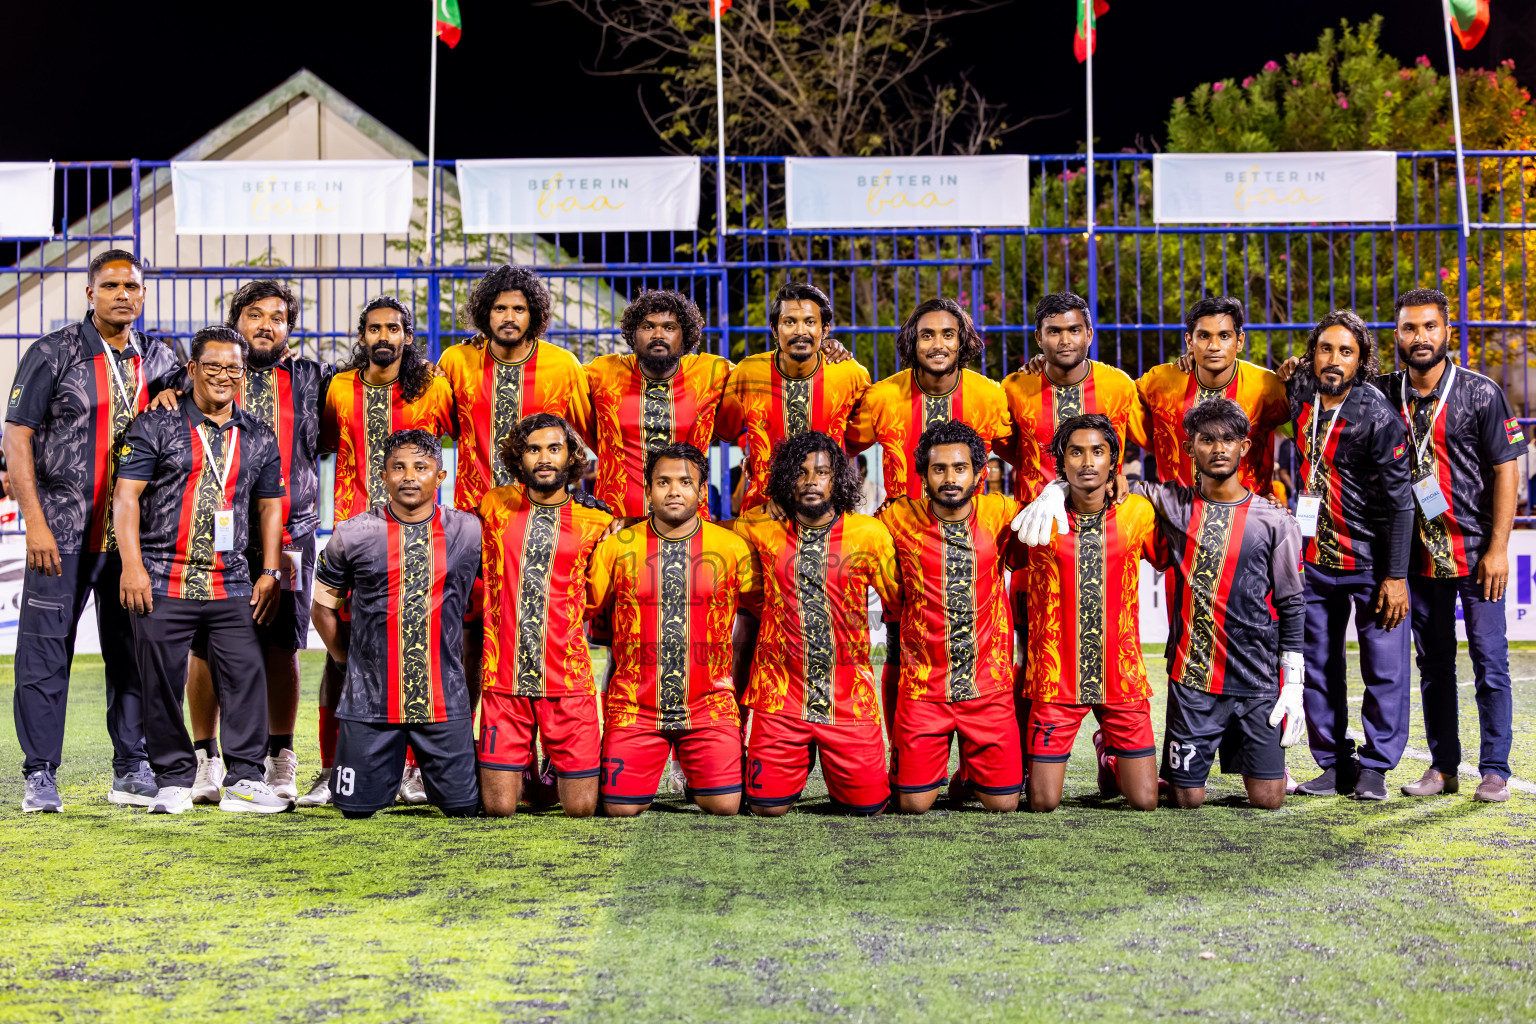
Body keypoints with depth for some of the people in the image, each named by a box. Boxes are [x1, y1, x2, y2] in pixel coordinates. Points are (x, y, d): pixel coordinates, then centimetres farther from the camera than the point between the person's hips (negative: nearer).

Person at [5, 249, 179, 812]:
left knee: (133, 652, 7)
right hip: (62, 528, -4)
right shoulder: (52, 353, -1)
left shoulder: (160, 360, 11)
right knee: (45, 650, -1)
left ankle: (131, 771, 17)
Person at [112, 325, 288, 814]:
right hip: (163, 582, -2)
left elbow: (270, 505, 17)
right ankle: (174, 782, 13)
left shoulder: (259, 438, 13)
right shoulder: (156, 426, 3)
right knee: (162, 683, 1)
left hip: (232, 584, 3)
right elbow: (126, 495, -1)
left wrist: (270, 572, 8)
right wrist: (133, 566, -10)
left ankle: (245, 781, 3)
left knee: (247, 675, -4)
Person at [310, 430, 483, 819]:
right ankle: (387, 767, 36)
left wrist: (467, 649, 8)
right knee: (357, 808, 4)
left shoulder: (469, 532, 1)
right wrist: (344, 656, 8)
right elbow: (322, 606, 13)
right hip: (369, 699, 0)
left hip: (445, 699, 0)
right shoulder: (353, 535, 0)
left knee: (463, 807, 0)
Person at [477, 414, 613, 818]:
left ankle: (561, 770, 34)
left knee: (581, 807, 1)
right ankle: (521, 771, 33)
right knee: (499, 808, 0)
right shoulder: (495, 507, 7)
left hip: (568, 681, -1)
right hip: (504, 679, 1)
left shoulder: (596, 522, 3)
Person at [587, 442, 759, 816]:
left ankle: (697, 775, 23)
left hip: (710, 705, 0)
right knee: (620, 809, -4)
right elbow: (583, 610, 7)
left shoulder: (733, 548, 1)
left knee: (724, 806, -9)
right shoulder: (616, 547, 0)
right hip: (634, 706, 0)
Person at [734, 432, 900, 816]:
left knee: (868, 806, 2)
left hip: (849, 698, 0)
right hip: (780, 697, 1)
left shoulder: (869, 533, -1)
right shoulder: (764, 529, 2)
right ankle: (801, 761, 34)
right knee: (768, 807, 1)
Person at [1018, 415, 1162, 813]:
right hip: (1056, 678, -1)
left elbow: (1167, 558, 17)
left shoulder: (1137, 512, -1)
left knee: (1145, 802, 2)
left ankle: (1109, 750, 31)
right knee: (1043, 803, 0)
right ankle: (1028, 756, 32)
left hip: (1122, 679, 1)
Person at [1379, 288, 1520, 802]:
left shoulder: (1480, 393, -5)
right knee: (1433, 663, 10)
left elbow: (1506, 470, -5)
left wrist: (1498, 548, -11)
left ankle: (1494, 770, 7)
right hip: (1419, 552, 3)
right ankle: (1442, 766, 18)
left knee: (1489, 660, -1)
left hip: (1476, 551, -3)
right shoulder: (1383, 394, 4)